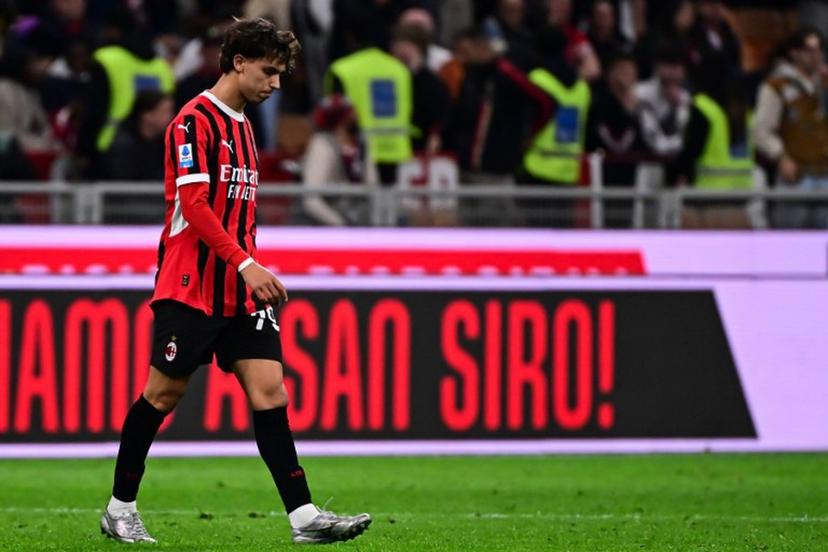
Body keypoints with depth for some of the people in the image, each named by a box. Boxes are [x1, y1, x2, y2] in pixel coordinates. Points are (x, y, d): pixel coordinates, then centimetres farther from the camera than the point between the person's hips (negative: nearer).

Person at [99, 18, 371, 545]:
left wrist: (252, 270, 17)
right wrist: (245, 263, -24)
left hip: (240, 288, 7)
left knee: (269, 389, -5)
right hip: (191, 285, -7)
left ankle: (304, 516, -13)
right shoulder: (194, 120, -10)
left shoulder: (242, 126, 17)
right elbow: (193, 202, -19)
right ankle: (120, 508, 16)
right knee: (163, 393, 1)